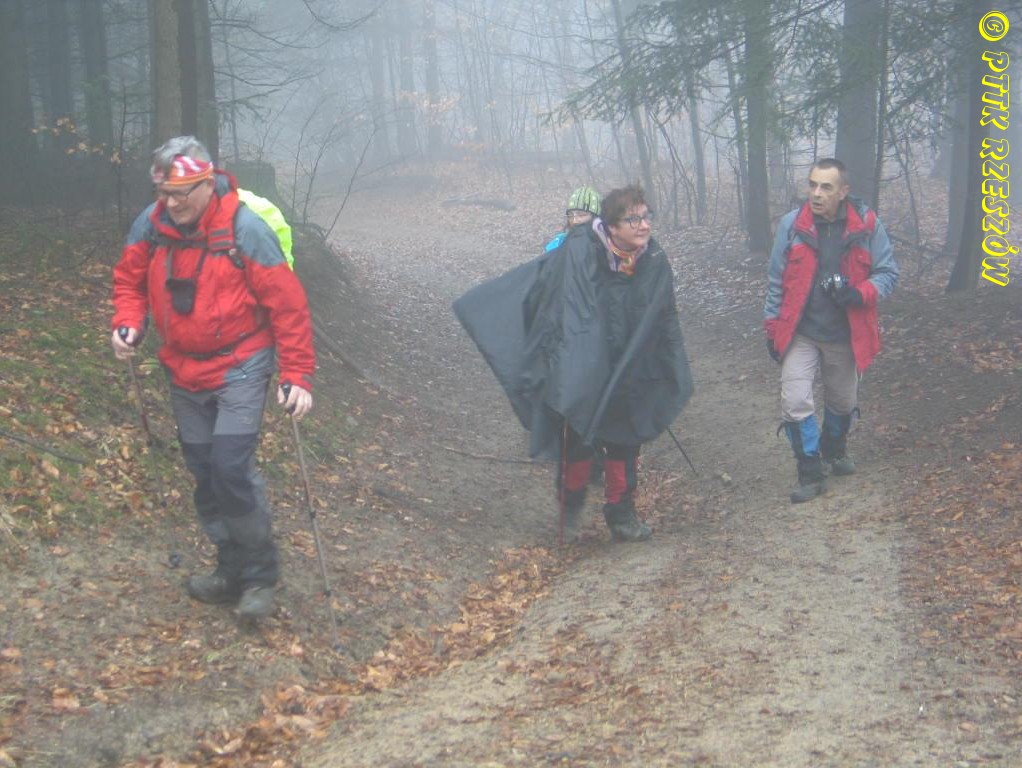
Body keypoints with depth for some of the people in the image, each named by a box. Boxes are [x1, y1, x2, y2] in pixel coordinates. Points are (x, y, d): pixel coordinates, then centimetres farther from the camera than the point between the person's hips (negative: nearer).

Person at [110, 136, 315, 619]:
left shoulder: (245, 231, -19)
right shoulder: (151, 225, -6)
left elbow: (288, 305, -15)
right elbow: (130, 280, 11)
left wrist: (297, 375, -16)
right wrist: (128, 323, -10)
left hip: (239, 369, -5)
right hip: (184, 371, 6)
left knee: (232, 469, -16)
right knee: (205, 475, 11)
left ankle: (260, 576, 0)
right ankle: (232, 569, 26)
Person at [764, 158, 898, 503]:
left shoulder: (867, 225, -12)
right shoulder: (791, 225, -10)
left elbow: (888, 273, -4)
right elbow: (777, 281, -1)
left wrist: (859, 294, -24)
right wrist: (773, 329, 1)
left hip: (846, 333, 1)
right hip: (800, 333, -1)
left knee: (843, 402, 20)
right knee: (795, 402, -13)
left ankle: (834, 450, 49)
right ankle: (811, 473, 3)